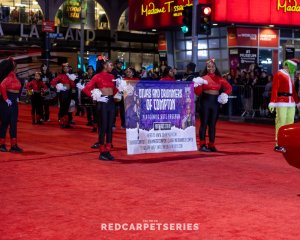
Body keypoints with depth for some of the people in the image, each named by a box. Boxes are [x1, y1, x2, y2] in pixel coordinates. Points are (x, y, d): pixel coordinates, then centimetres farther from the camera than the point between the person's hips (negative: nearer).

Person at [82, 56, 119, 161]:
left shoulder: (111, 76, 11)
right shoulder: (97, 76, -6)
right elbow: (86, 89, -11)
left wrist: (114, 94, 9)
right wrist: (96, 97, -12)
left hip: (111, 102, 6)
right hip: (103, 103, -6)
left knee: (110, 127, 7)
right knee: (103, 127, -3)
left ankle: (108, 151, 13)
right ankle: (102, 153, 4)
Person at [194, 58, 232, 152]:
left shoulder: (219, 78, 8)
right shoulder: (203, 78, 0)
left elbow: (229, 87, 13)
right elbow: (198, 92, -5)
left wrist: (225, 94, -4)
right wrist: (197, 85, -23)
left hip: (215, 102, 3)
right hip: (205, 101, -3)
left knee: (212, 124, 7)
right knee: (204, 123, -3)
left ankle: (211, 145, 13)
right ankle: (202, 145, -2)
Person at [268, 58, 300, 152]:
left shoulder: (290, 75, 20)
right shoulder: (279, 74, -6)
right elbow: (274, 89, -14)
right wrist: (272, 102, -22)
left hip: (291, 103, 8)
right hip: (282, 102, -8)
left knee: (290, 122, 8)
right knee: (281, 122, -10)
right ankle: (278, 145, -8)